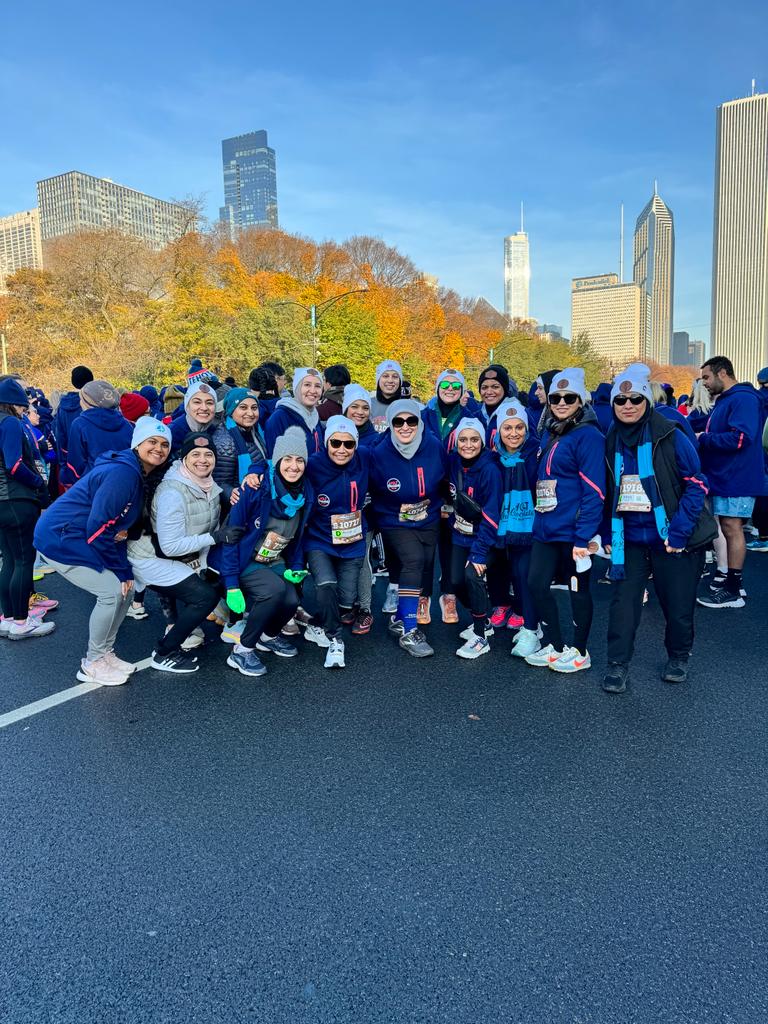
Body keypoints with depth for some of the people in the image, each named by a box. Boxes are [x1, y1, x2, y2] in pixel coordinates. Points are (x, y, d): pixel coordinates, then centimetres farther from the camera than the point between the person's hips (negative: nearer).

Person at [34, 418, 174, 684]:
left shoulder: (140, 475, 5)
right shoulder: (122, 473, -24)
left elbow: (117, 524, 12)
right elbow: (98, 528, -25)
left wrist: (125, 570, -4)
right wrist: (122, 569, -15)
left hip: (81, 539, 9)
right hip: (60, 540, -9)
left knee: (125, 586, 7)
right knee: (112, 591, -12)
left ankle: (105, 653, 21)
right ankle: (92, 664, 6)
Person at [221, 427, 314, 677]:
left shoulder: (306, 494, -6)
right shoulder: (256, 488, -22)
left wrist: (296, 567, -3)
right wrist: (231, 585, -21)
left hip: (276, 562, 5)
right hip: (245, 562, -5)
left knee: (291, 601, -21)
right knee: (276, 589, -32)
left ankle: (269, 636, 15)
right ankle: (241, 651, -11)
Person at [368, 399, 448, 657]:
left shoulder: (434, 448, -13)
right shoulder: (380, 454, -17)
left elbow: (444, 481, 6)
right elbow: (371, 494, -2)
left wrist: (437, 506, 11)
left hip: (429, 521, 4)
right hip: (395, 522, -4)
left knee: (425, 566, 7)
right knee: (413, 561, -24)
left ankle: (401, 619, 29)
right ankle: (408, 632, -19)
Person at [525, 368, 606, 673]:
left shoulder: (588, 435, -12)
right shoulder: (549, 433, 13)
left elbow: (594, 491, -17)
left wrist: (584, 536, -20)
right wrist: (540, 519, 15)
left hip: (573, 530, -8)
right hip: (546, 527, 8)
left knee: (578, 588, 6)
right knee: (536, 583, 9)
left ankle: (579, 653, 24)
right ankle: (554, 647, 26)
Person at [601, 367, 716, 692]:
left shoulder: (670, 436, -10)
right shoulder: (611, 442, 3)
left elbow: (697, 484, -10)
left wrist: (678, 531, -16)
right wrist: (607, 534, 8)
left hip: (672, 538, -3)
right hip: (629, 538, 3)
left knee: (678, 603, 8)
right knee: (623, 600, -1)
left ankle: (678, 657, 33)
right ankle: (617, 663, 12)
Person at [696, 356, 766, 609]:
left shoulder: (743, 399, -16)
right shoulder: (723, 401, 17)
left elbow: (740, 438, -26)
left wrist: (703, 439, -17)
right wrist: (703, 440, 3)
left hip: (736, 479, -10)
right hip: (724, 477, 10)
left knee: (732, 529, -6)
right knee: (728, 529, 14)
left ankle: (733, 592, -1)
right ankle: (731, 578, 23)